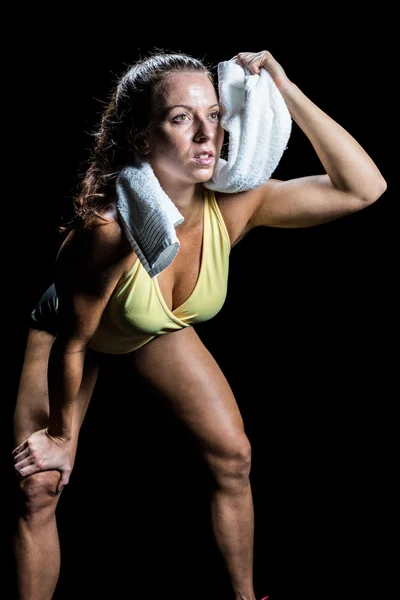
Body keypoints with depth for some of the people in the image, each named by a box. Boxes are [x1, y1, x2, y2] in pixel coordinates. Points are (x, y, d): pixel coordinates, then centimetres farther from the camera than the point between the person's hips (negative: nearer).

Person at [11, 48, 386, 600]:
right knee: (39, 489, -11)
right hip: (70, 326, -4)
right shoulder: (108, 230, -44)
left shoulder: (232, 207, -32)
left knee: (233, 458, 5)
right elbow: (72, 344, -28)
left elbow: (364, 188, -34)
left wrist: (284, 91, -41)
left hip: (161, 331, 4)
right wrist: (63, 435, -14)